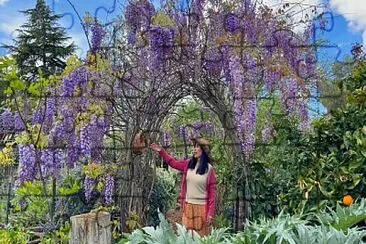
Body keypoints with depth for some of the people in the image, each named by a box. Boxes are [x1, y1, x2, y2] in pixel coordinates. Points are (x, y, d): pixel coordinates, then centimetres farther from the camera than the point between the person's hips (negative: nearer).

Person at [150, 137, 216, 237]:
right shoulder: (188, 164, 5)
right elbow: (173, 162, 19)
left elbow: (212, 193, -6)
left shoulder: (209, 169, -6)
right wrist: (161, 151, 12)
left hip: (201, 207, -4)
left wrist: (210, 213, -11)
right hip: (188, 206, 4)